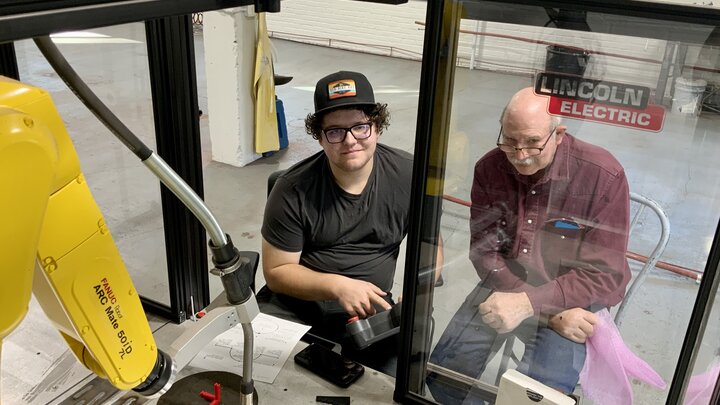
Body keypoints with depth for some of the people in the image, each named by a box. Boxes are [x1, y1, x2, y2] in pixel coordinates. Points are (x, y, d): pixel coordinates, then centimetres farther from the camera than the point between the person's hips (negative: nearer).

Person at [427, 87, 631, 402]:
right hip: (504, 289, 3)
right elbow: (485, 252, -8)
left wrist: (528, 303, -29)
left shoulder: (604, 176, -18)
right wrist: (550, 313, -20)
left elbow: (603, 276, -17)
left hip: (574, 300, -3)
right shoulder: (489, 168, -7)